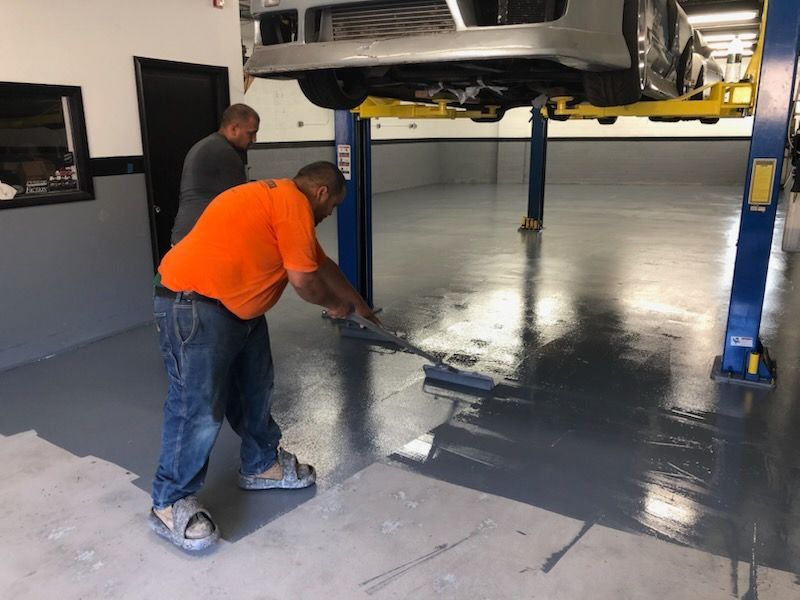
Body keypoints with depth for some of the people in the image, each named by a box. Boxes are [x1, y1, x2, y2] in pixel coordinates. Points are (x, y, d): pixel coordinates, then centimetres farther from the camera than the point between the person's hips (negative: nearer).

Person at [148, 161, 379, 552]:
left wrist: (357, 304, 37)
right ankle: (170, 504, 9)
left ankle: (261, 465, 34)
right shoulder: (293, 203, -13)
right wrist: (335, 304, 5)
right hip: (194, 306, -11)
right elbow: (304, 278, -15)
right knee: (199, 408, -6)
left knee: (255, 390, 17)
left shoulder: (280, 199, 20)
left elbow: (321, 264, 29)